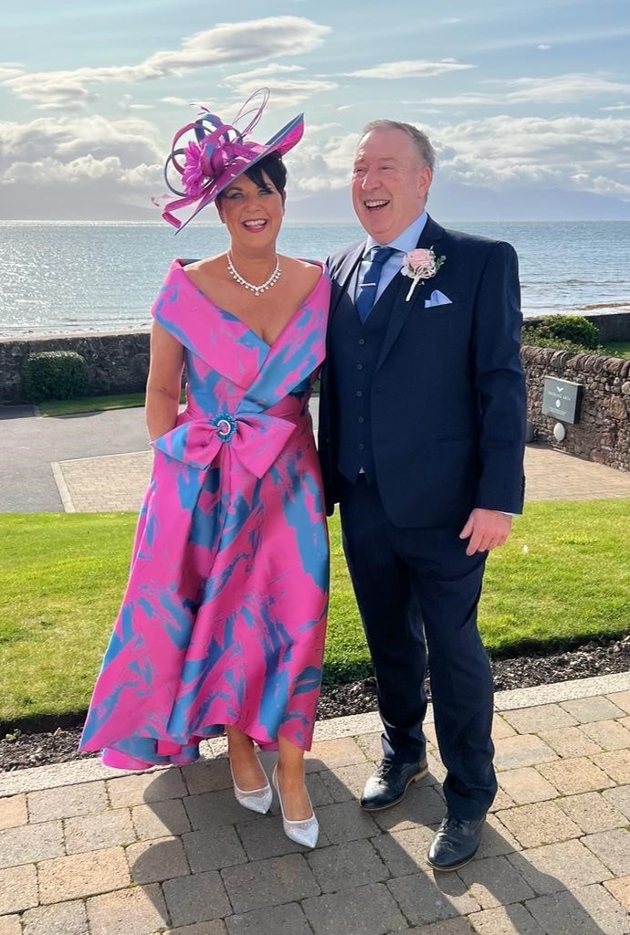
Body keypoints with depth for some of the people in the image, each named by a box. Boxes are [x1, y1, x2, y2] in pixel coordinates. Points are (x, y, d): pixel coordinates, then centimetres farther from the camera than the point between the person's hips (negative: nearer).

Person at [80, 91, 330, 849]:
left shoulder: (315, 283, -3)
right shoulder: (187, 289, -10)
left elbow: (319, 383, 7)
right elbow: (161, 394, 0)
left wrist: (317, 475, 5)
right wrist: (175, 470, -2)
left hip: (287, 484, 2)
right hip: (203, 485, -1)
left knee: (292, 621, 3)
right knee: (216, 618, 10)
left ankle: (290, 772, 22)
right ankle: (238, 748, 34)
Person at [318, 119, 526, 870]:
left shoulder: (482, 263, -7)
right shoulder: (339, 271, 8)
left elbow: (502, 383, -11)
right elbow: (333, 385, 10)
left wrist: (498, 498, -15)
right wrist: (327, 481, 9)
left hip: (442, 505, -4)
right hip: (362, 502, 5)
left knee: (454, 651, 8)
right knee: (390, 640, 20)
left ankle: (468, 799, 29)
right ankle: (402, 750, 45)